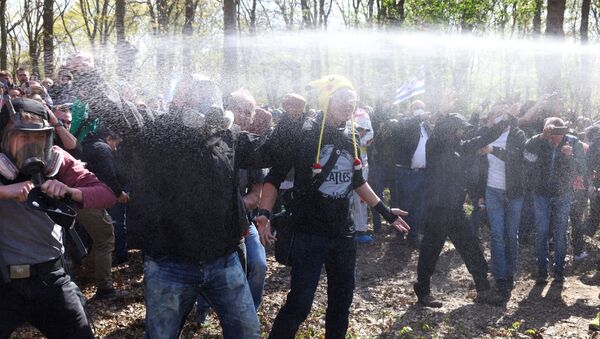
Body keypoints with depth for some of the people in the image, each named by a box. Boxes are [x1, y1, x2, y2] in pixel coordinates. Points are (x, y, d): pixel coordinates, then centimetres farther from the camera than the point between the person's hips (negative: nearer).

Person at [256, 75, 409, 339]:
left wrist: (385, 211, 21)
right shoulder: (302, 135, -11)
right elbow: (274, 177, -10)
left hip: (343, 233, 6)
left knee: (342, 297, 15)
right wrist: (264, 214, -24)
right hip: (309, 233, -6)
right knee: (300, 302, -9)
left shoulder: (350, 140, 8)